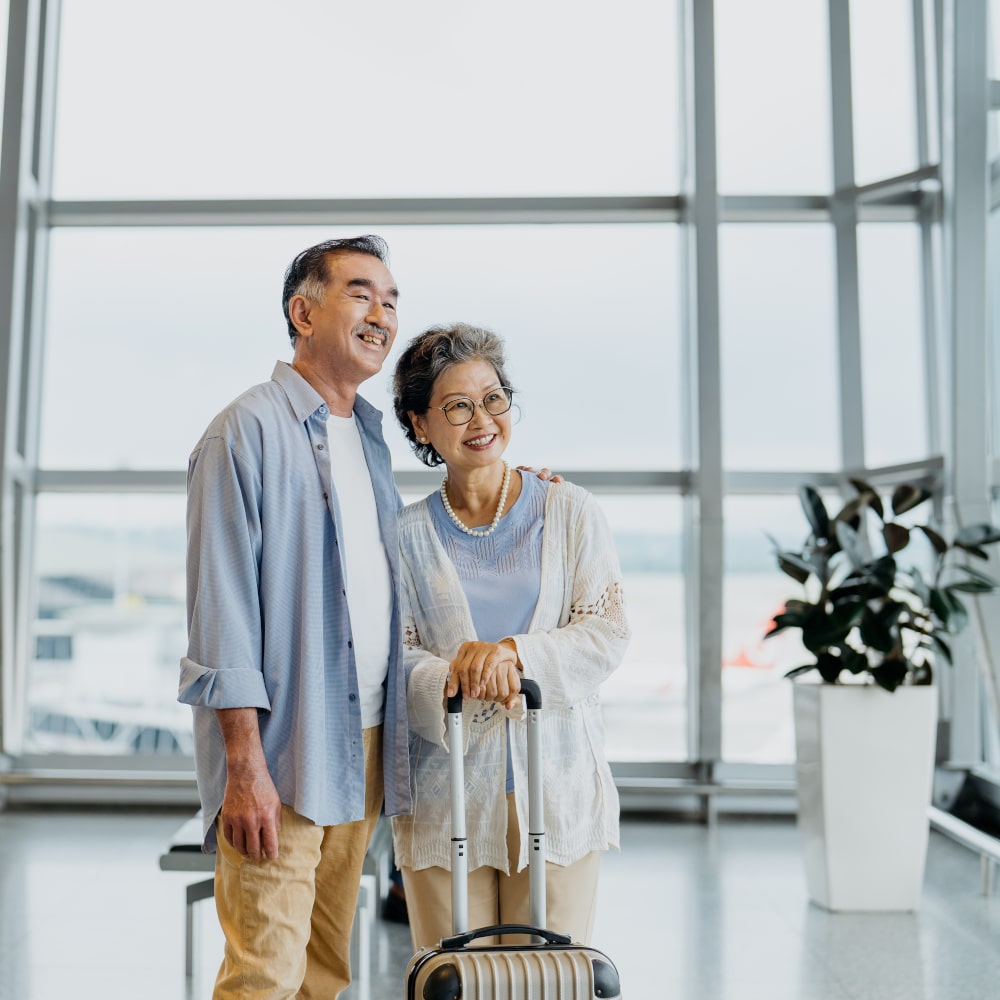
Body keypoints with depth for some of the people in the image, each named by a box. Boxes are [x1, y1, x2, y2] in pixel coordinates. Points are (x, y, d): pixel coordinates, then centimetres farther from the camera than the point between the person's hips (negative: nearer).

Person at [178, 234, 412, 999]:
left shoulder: (371, 438, 16)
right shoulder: (248, 430, -8)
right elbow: (220, 605, -13)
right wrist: (244, 764, -17)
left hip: (364, 748, 7)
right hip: (282, 750, -7)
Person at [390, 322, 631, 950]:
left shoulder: (570, 512, 5)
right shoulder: (407, 536, 6)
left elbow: (609, 632, -2)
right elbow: (397, 658, 0)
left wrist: (514, 652, -18)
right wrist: (460, 677, -20)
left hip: (556, 783, 0)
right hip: (447, 788, 0)